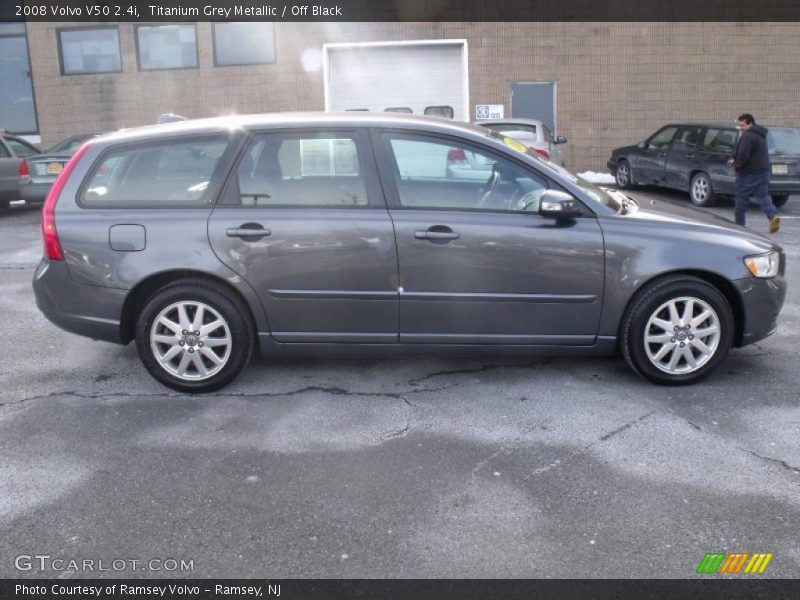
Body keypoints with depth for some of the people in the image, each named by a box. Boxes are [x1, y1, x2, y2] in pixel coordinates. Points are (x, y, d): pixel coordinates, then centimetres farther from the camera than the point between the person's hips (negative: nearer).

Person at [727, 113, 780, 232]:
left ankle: (739, 224, 12)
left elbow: (743, 155, -24)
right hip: (763, 171, 9)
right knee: (763, 196, 7)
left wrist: (737, 164, -6)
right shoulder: (760, 135, 18)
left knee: (741, 198, 4)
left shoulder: (748, 136, -17)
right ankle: (773, 216, -14)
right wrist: (735, 159, 9)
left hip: (748, 173, -9)